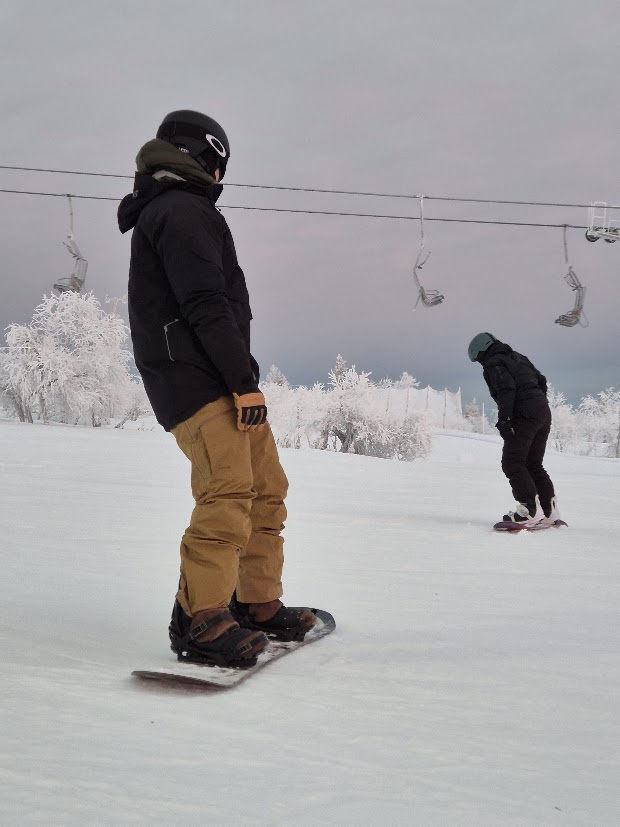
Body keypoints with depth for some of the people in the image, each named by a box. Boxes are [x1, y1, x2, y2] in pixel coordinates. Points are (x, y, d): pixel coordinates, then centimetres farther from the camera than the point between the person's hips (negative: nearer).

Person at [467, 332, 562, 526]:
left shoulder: (493, 364, -3)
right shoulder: (518, 357, 23)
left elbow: (507, 389, -18)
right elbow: (541, 381, 25)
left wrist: (503, 420, -22)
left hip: (524, 416, -9)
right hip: (543, 412, 9)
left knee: (512, 463, -6)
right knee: (533, 465, 14)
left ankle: (530, 510, -15)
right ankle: (550, 512, 10)